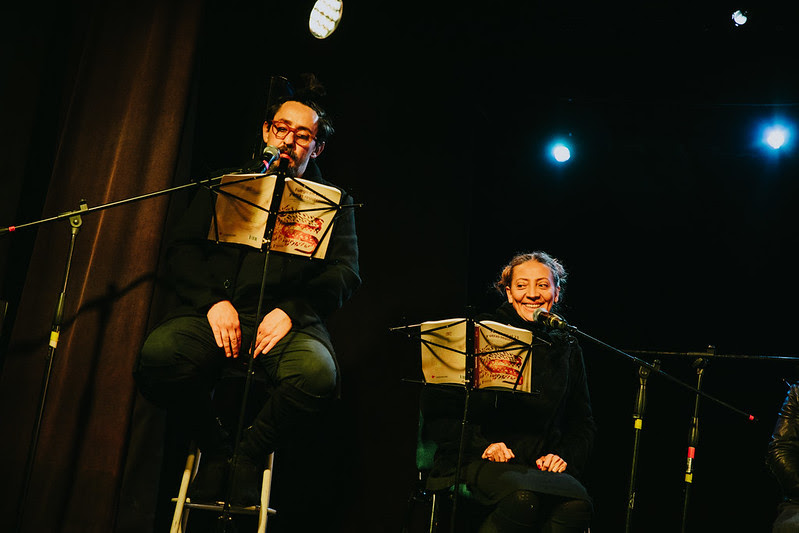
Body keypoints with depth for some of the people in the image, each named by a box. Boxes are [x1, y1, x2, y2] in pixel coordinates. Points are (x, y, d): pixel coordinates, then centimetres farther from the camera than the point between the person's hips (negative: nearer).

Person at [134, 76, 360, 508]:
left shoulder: (333, 201, 18)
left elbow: (346, 273, 6)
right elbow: (183, 249, 12)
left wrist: (292, 310, -13)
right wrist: (214, 300, -9)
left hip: (290, 317, -1)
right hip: (216, 310, 2)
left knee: (318, 376, -36)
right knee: (157, 356, -31)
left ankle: (252, 450, -3)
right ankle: (214, 443, 0)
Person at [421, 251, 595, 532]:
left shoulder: (567, 348, 16)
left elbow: (583, 422, 24)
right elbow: (436, 405, 1)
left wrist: (564, 456, 5)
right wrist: (481, 445, -10)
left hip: (541, 465, 3)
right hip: (479, 462, -3)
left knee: (578, 503, -30)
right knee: (524, 497, -35)